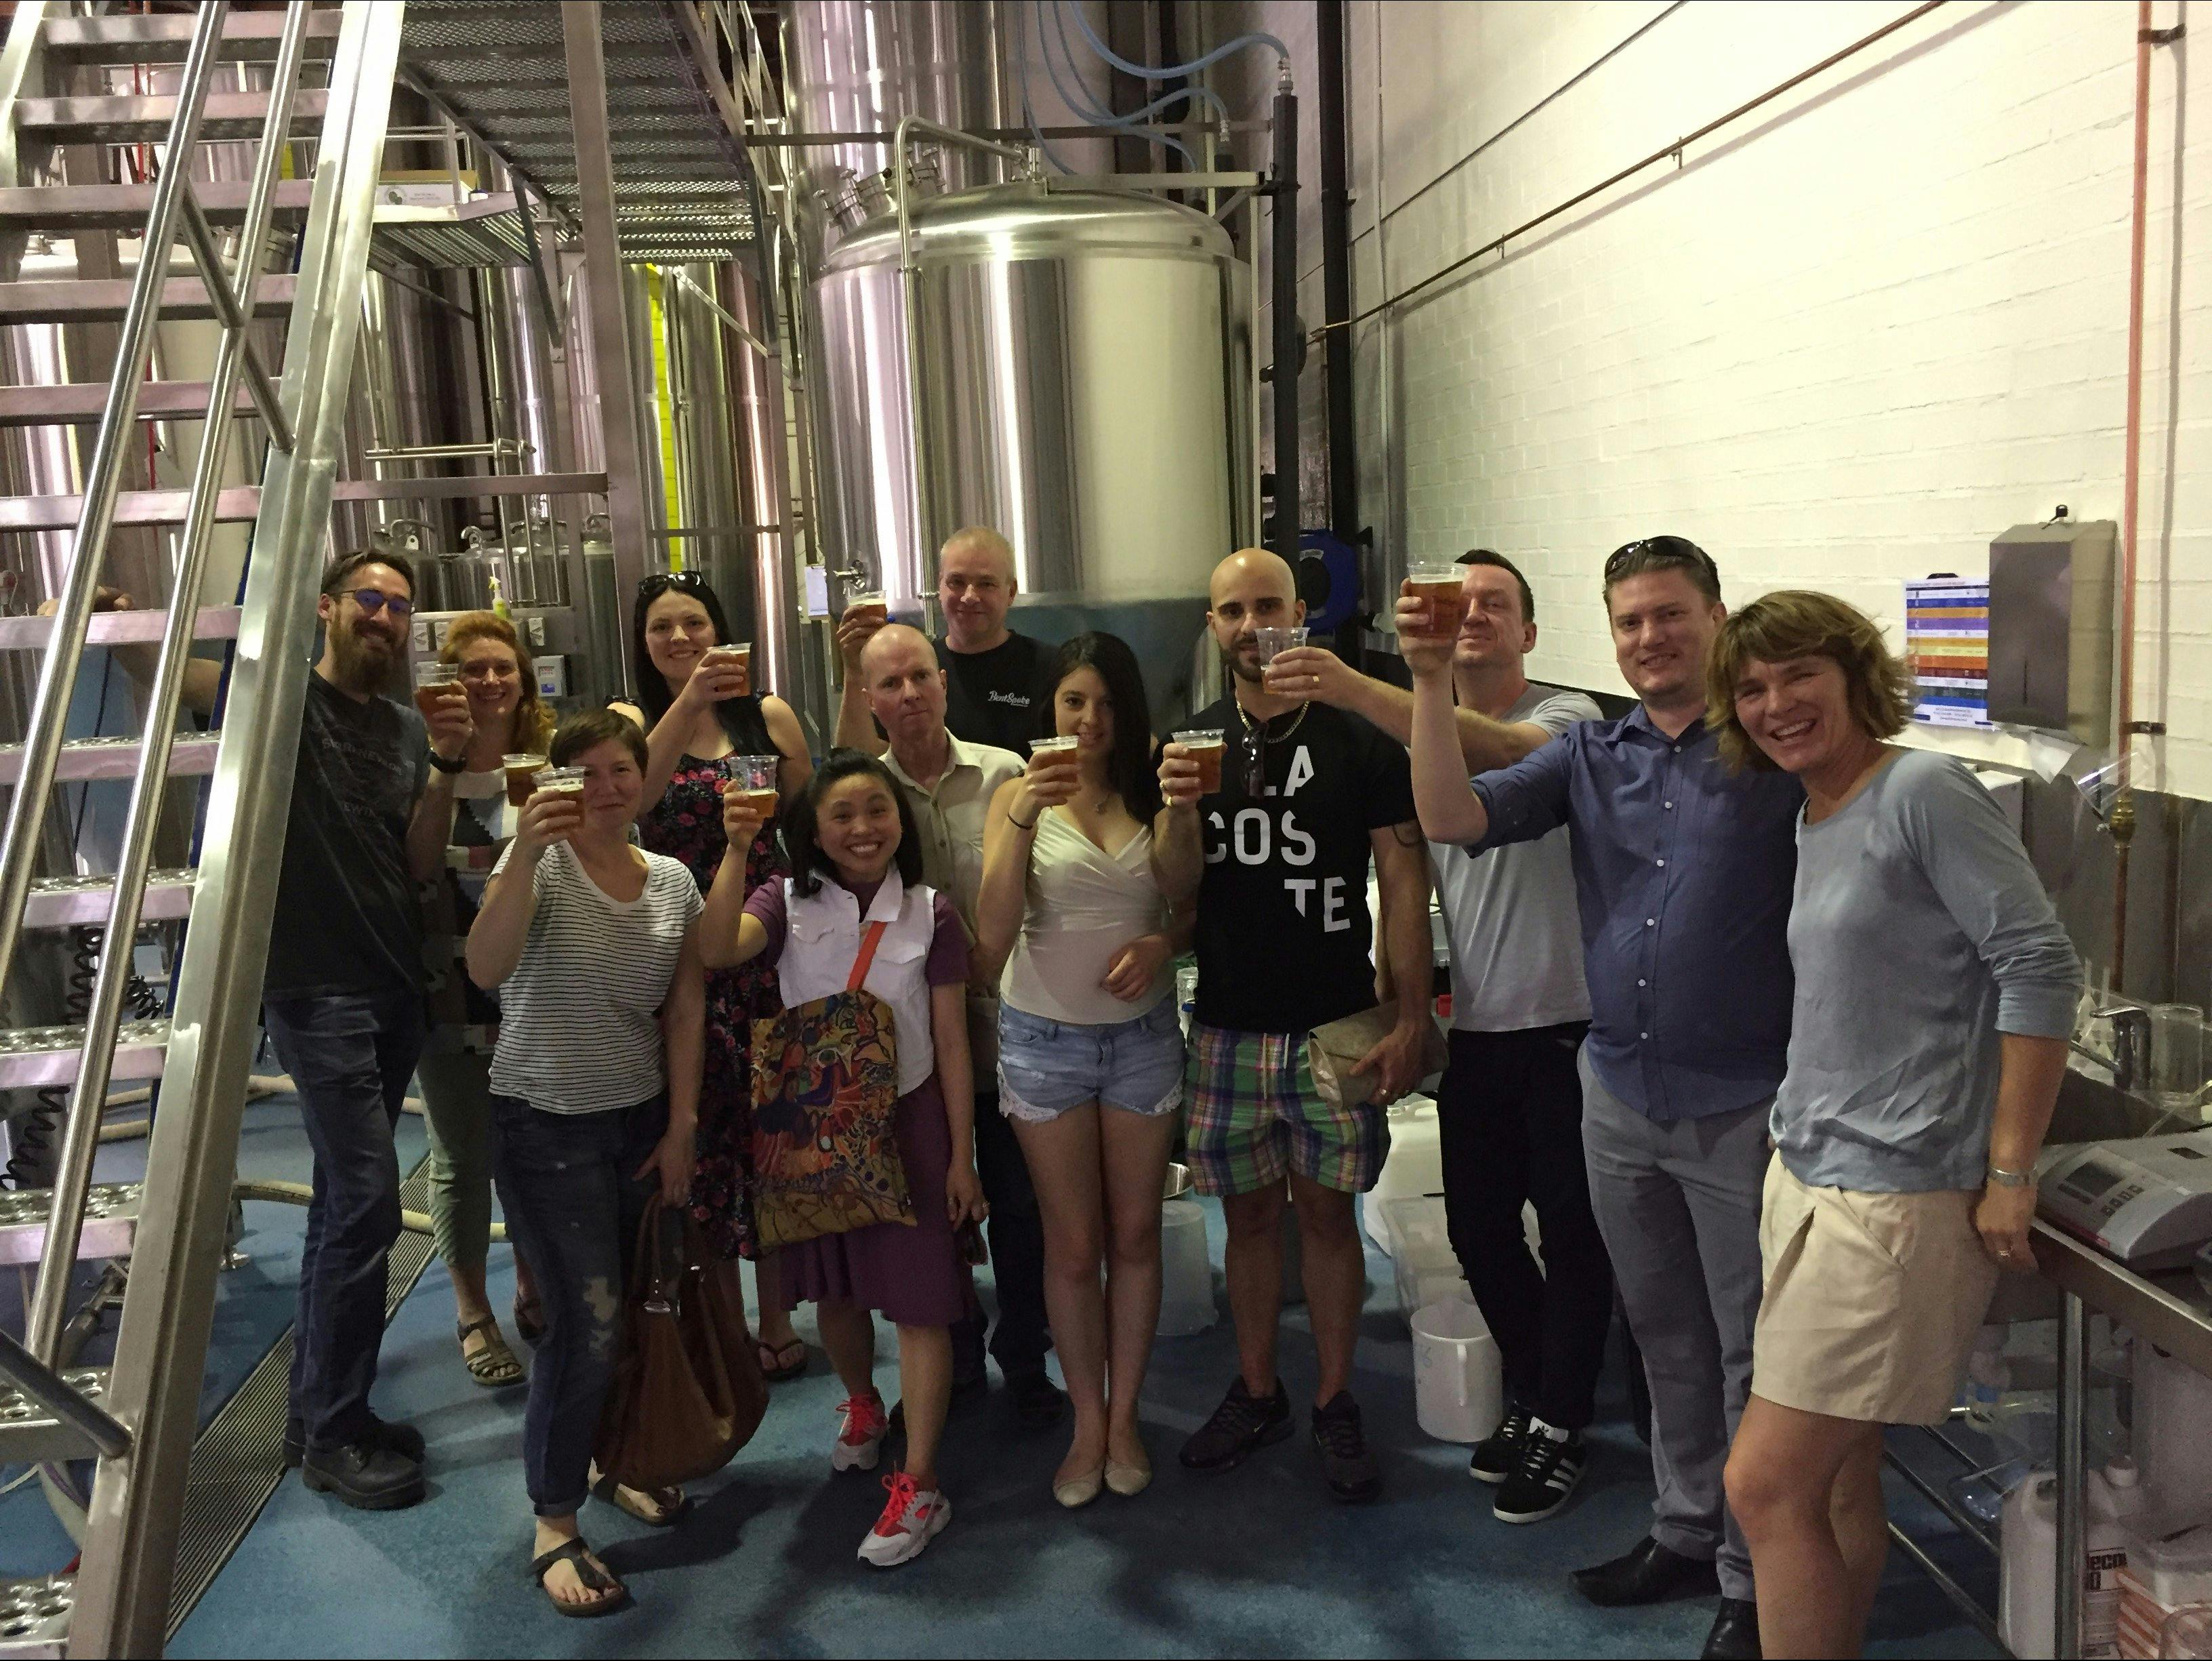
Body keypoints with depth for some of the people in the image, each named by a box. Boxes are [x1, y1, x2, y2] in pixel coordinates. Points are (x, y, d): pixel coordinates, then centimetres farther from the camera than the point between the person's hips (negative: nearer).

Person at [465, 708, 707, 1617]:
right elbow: (486, 970, -28)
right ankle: (554, 1526, 8)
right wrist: (524, 854, -38)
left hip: (640, 1120, 5)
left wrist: (681, 1129, 3)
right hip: (545, 1126, -4)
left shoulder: (674, 883, 3)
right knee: (589, 1321, -8)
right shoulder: (540, 862, -11)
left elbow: (685, 1014, 5)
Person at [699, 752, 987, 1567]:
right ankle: (862, 1407, 47)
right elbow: (719, 949, -26)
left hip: (907, 1119, -2)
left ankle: (918, 1484, 8)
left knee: (918, 1302, -2)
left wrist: (962, 1156, -3)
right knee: (833, 1287, 18)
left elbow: (951, 1042, -4)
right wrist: (737, 850, -35)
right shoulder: (788, 903, -5)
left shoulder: (930, 914, -6)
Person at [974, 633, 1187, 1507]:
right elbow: (993, 936, -16)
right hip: (1045, 1039, -1)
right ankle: (1087, 1422, 23)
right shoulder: (1020, 795, -6)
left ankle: (1124, 1417, 25)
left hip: (1143, 1033, 1)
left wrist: (1162, 943, -15)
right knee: (1073, 1244, 7)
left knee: (1135, 1235, 9)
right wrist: (1024, 817, -26)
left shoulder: (1154, 797, -2)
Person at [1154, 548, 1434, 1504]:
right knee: (1249, 1213, 12)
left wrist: (1410, 1019, -9)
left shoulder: (1358, 737, -3)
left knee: (1326, 1212, 6)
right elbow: (1177, 890, 5)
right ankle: (1255, 1394, 27)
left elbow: (1404, 879, -3)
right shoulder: (1193, 742, 7)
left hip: (1334, 1027, -2)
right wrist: (1181, 811, -16)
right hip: (1227, 1025, 3)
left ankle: (1334, 1407, 20)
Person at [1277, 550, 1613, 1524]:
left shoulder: (1565, 719, -11)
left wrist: (1354, 690, -47)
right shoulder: (1421, 733, 9)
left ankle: (1559, 1428, 23)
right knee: (1479, 1230, 15)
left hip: (1565, 1020, -6)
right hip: (1475, 1028, 6)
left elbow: (1493, 750, -36)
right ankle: (1535, 1396, 35)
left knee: (1571, 1231, 7)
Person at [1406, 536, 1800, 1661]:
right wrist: (1430, 681, -16)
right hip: (1619, 1095, 5)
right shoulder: (1591, 755, 5)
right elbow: (1451, 819, -6)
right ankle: (1685, 1532, 37)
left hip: (1742, 1106, -4)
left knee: (1754, 1354, 8)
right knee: (1665, 1338, 20)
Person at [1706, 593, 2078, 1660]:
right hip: (1807, 1175, 8)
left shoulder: (1921, 792, -12)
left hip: (1895, 1193, -8)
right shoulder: (1813, 819, 13)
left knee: (1766, 1485, -6)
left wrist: (2011, 1175, -16)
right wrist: (1797, 1140, 12)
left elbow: (2038, 968, -16)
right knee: (1837, 1481, 15)